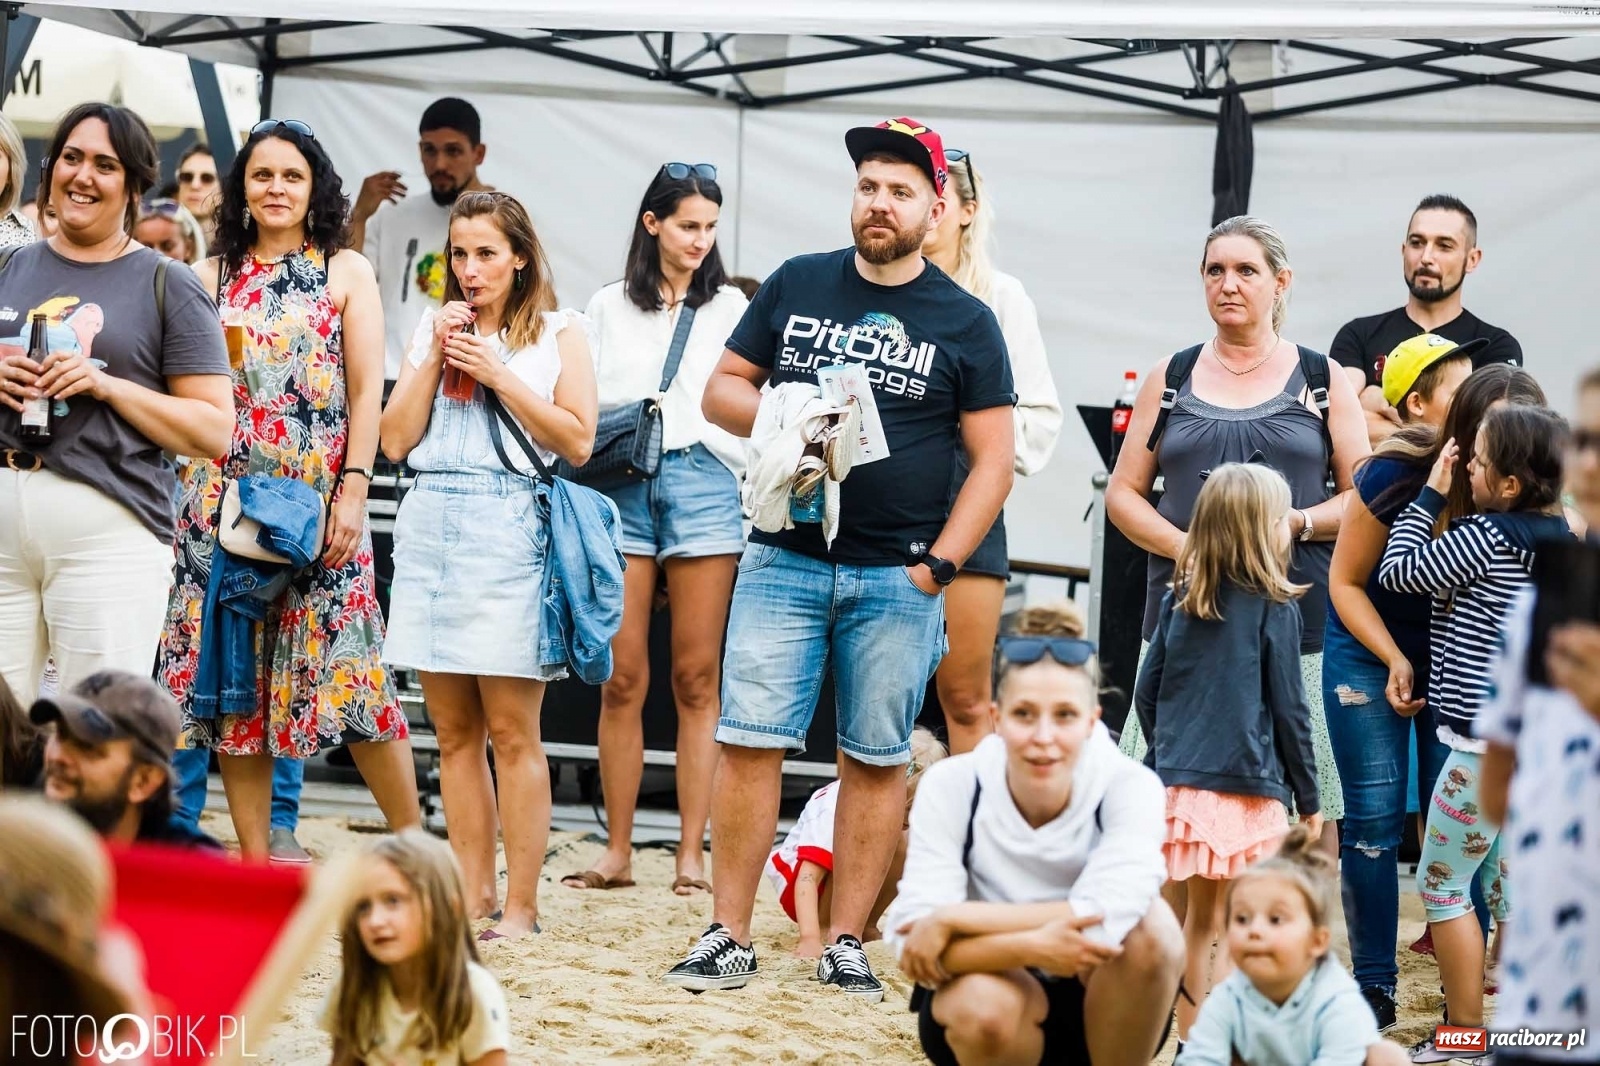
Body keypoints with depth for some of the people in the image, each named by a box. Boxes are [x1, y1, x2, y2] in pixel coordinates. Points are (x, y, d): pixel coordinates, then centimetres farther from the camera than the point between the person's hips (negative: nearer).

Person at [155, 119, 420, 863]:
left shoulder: (346, 272, 5)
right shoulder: (214, 276, 10)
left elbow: (366, 393, 0)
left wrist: (354, 490, -10)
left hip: (317, 503, -3)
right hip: (225, 502, 3)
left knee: (343, 665, -7)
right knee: (230, 677, 2)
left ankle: (413, 838, 4)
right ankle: (255, 860, 8)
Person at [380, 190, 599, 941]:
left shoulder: (560, 332, 6)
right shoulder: (434, 327, 16)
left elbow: (577, 442, -3)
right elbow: (396, 440, 9)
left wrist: (498, 374, -7)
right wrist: (436, 357, 0)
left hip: (509, 531, -4)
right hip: (430, 526, 4)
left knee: (511, 729, -6)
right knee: (454, 730, 5)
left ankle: (520, 906, -3)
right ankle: (471, 899, 10)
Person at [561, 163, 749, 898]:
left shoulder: (729, 308, 13)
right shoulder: (609, 308, 15)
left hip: (704, 485, -1)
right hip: (621, 486, 1)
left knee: (696, 678, -2)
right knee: (622, 679, -1)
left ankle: (692, 853, 0)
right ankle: (618, 851, 5)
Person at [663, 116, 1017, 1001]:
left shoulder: (965, 322, 3)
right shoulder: (796, 285, 8)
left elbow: (993, 458, 2)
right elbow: (721, 388, 12)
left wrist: (938, 566, -6)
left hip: (898, 579, -1)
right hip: (782, 562, 1)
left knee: (876, 760, 4)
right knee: (749, 743, -4)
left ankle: (845, 944, 11)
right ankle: (728, 938, 2)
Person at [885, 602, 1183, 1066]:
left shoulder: (1130, 787, -18)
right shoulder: (952, 787, -16)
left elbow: (1105, 919, -34)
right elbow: (913, 938, -25)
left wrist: (950, 920, -31)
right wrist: (1029, 945, -41)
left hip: (1098, 1013, 1)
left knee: (1149, 925, -30)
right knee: (982, 1005, -36)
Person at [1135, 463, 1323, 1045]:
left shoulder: (1180, 599, 7)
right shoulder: (1274, 608, -7)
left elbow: (1147, 693, 10)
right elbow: (1288, 711, -5)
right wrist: (1309, 801, 4)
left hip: (1180, 784, 5)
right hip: (1247, 789, -5)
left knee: (1199, 917, 16)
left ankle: (1190, 1044, 21)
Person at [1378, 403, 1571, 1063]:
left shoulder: (1485, 538, -17)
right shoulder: (1562, 538, 7)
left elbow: (1398, 572, -8)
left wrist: (1431, 494, -2)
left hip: (1485, 743, -8)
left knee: (1442, 885, 3)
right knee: (1506, 885, 14)